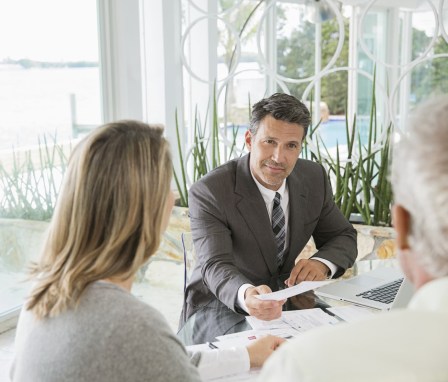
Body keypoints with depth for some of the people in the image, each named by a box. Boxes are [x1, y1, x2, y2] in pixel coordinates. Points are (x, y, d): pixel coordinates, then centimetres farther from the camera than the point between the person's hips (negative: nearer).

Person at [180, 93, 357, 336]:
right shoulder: (208, 192, -20)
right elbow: (215, 266, -30)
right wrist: (247, 296, -53)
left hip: (284, 299, 6)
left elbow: (344, 238, 6)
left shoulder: (314, 178, -4)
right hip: (220, 307, -5)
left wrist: (322, 263, -18)